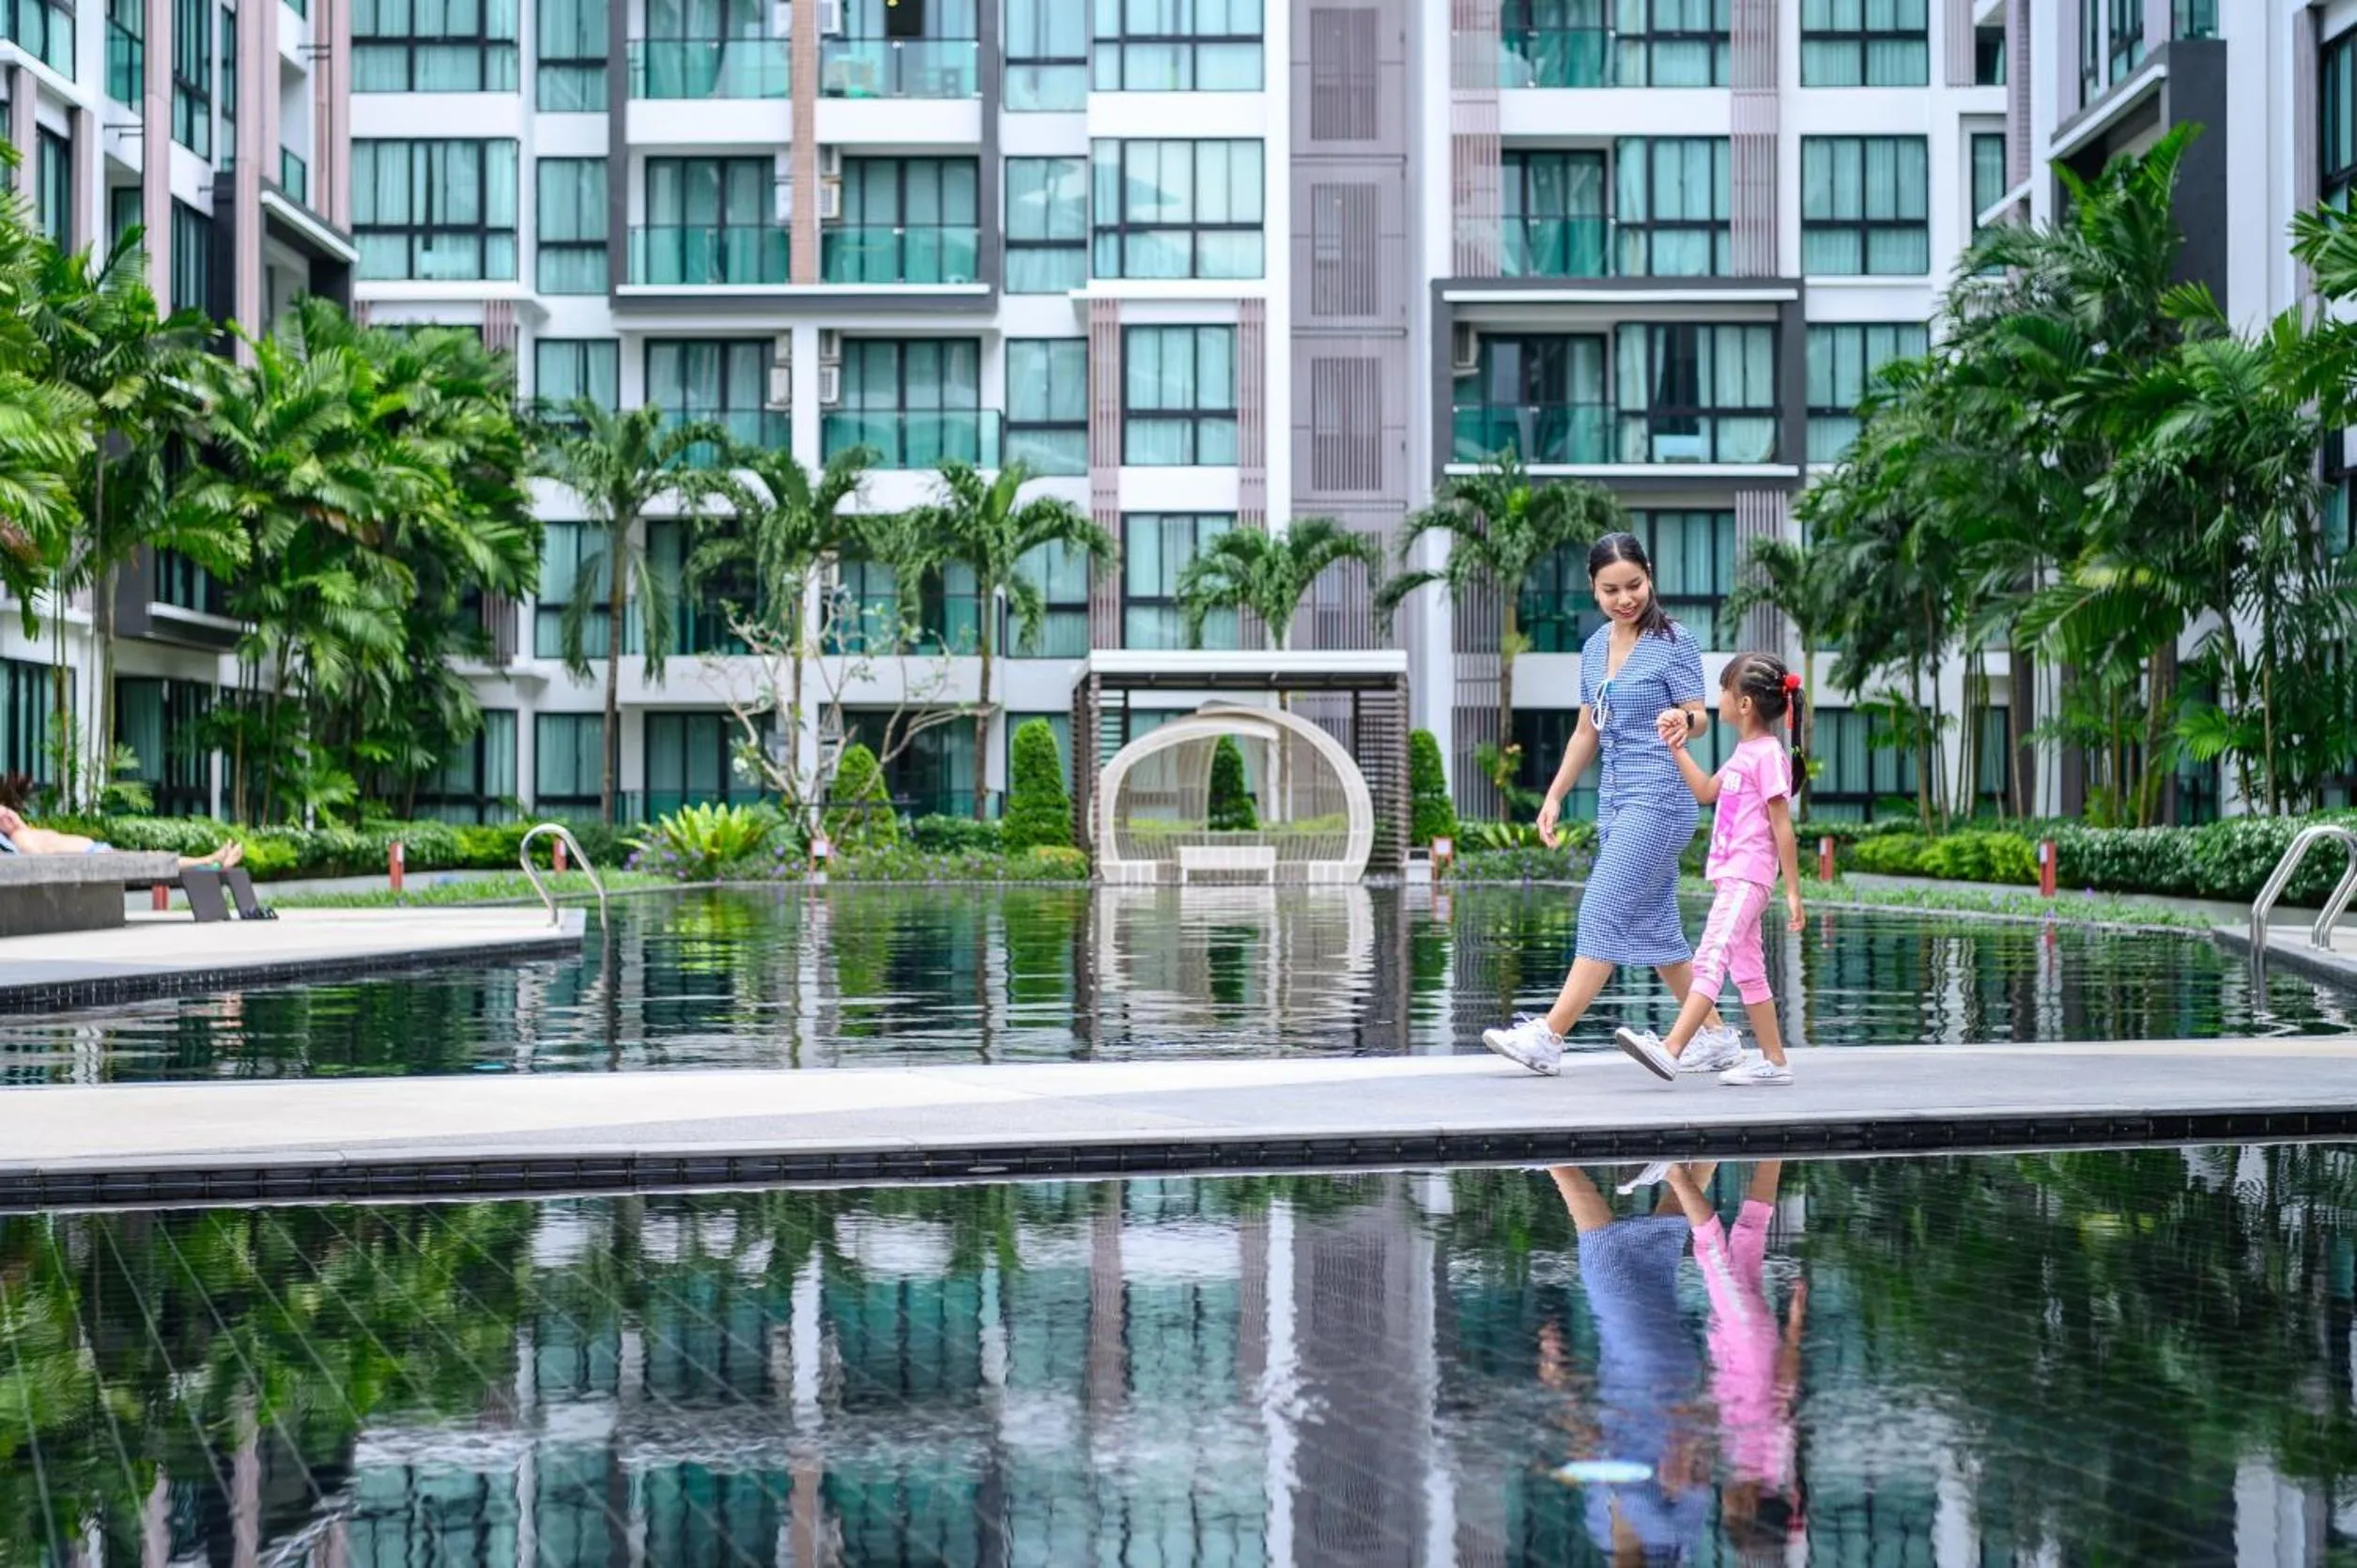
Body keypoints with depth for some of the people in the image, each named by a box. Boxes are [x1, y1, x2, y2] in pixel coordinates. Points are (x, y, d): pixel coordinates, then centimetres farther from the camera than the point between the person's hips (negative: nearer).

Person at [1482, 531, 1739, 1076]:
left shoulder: (1674, 642, -7)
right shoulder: (1595, 648, 13)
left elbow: (1697, 716, -9)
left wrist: (1682, 719, -32)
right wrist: (1554, 796, 16)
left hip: (1659, 796, -8)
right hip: (1615, 798, 8)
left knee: (1604, 914, -11)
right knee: (1652, 926, 9)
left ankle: (1548, 1036, -13)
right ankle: (1717, 1037, 19)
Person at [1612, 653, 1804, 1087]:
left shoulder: (1768, 754, -12)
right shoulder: (1746, 753, 17)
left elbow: (1783, 829, -13)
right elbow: (1706, 792, 30)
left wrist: (1792, 891, -14)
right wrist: (1677, 748, 21)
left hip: (1747, 876, -10)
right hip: (1731, 875, 10)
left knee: (1711, 958, -19)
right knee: (1746, 968, 11)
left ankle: (1670, 1049, -29)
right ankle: (1774, 1060, 17)